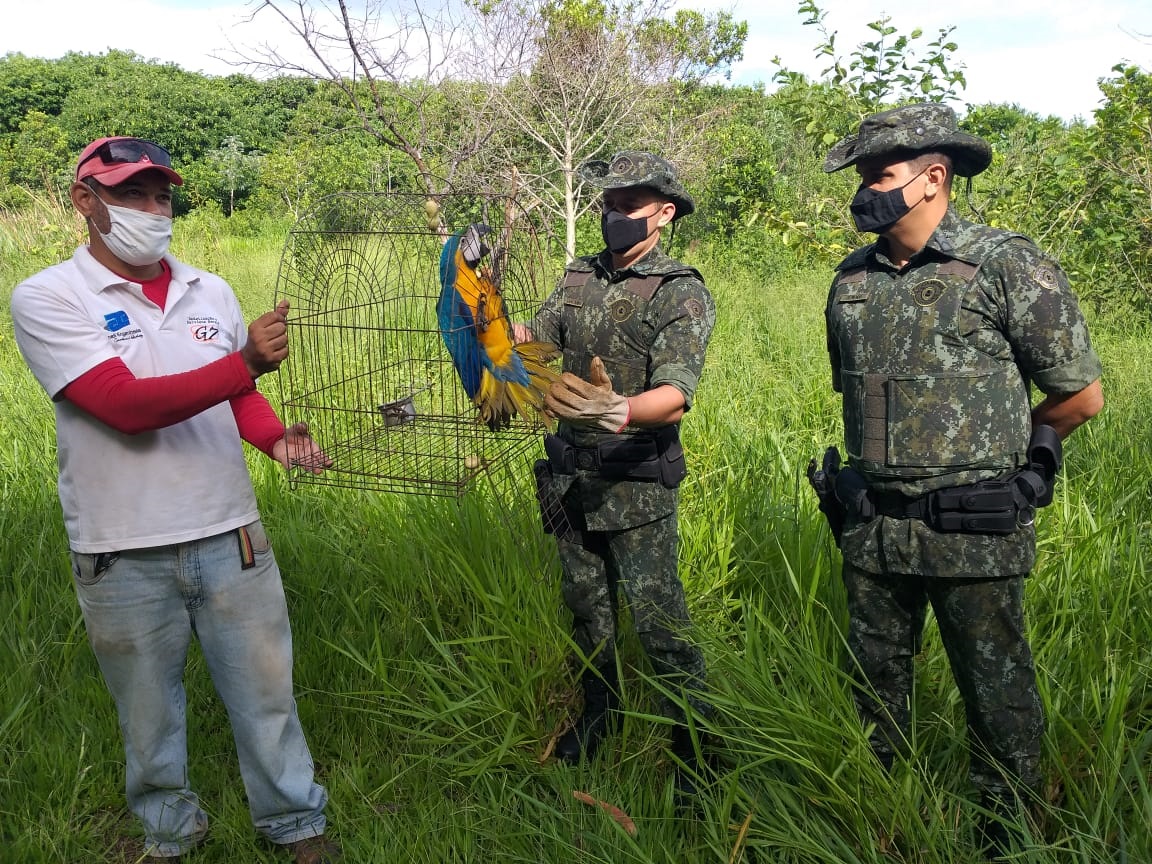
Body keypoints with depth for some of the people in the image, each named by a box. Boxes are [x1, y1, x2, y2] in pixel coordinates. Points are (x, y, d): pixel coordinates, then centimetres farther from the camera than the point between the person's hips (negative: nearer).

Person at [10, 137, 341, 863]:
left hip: (230, 536, 3)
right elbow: (127, 405, -21)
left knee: (265, 689, 11)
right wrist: (246, 362, -31)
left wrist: (279, 439, -5)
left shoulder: (210, 292, 6)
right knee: (149, 706, 15)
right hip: (124, 556, -3)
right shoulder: (48, 299, -8)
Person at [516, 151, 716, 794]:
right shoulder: (581, 277, 7)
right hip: (571, 478, 6)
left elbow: (675, 398, -25)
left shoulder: (683, 294, -13)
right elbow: (534, 336, 0)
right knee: (586, 605, 19)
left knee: (659, 618, -5)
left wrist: (616, 412, -45)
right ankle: (601, 712, 39)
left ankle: (697, 741, 12)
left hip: (638, 487, -6)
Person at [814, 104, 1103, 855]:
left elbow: (1082, 397, -4)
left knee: (996, 691, 10)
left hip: (973, 532, -5)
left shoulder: (1008, 267, -11)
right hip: (874, 527, 5)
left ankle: (1008, 831, 29)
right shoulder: (852, 280, 6)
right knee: (875, 682, 18)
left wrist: (990, 453, 6)